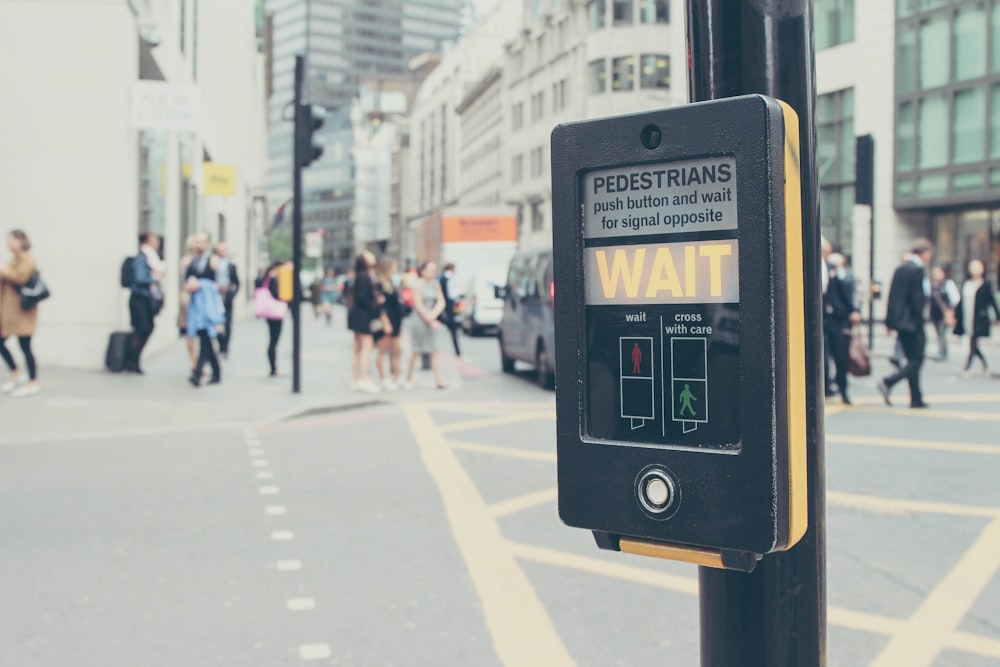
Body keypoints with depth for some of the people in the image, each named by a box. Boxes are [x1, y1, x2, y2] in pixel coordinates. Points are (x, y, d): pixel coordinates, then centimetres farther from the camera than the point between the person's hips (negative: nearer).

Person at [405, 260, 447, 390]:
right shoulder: (417, 284, -8)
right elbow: (418, 305, -12)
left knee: (434, 351, 1)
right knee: (416, 351, 1)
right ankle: (409, 377, 18)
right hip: (420, 319, -5)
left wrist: (434, 314, -10)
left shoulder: (435, 283, 8)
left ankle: (438, 380, -3)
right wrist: (430, 320, -13)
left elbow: (441, 302, 5)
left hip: (432, 320, 5)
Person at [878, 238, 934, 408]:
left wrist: (890, 321, 16)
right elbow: (917, 300, -18)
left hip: (899, 321, 9)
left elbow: (892, 296, 13)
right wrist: (920, 323, -14)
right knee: (916, 360, -2)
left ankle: (916, 399, 15)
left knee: (912, 360, 13)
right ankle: (887, 383, -15)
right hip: (912, 322, -9)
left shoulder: (901, 268, 11)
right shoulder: (918, 270, -14)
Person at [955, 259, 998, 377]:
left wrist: (996, 316, 1)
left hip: (979, 320, -4)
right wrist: (957, 316, 13)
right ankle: (985, 363, 27)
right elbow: (962, 301, 14)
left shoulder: (986, 285, -1)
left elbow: (991, 301, 1)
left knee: (973, 342, -6)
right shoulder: (965, 284, 10)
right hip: (968, 319, 4)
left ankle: (967, 368, -2)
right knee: (973, 344, 8)